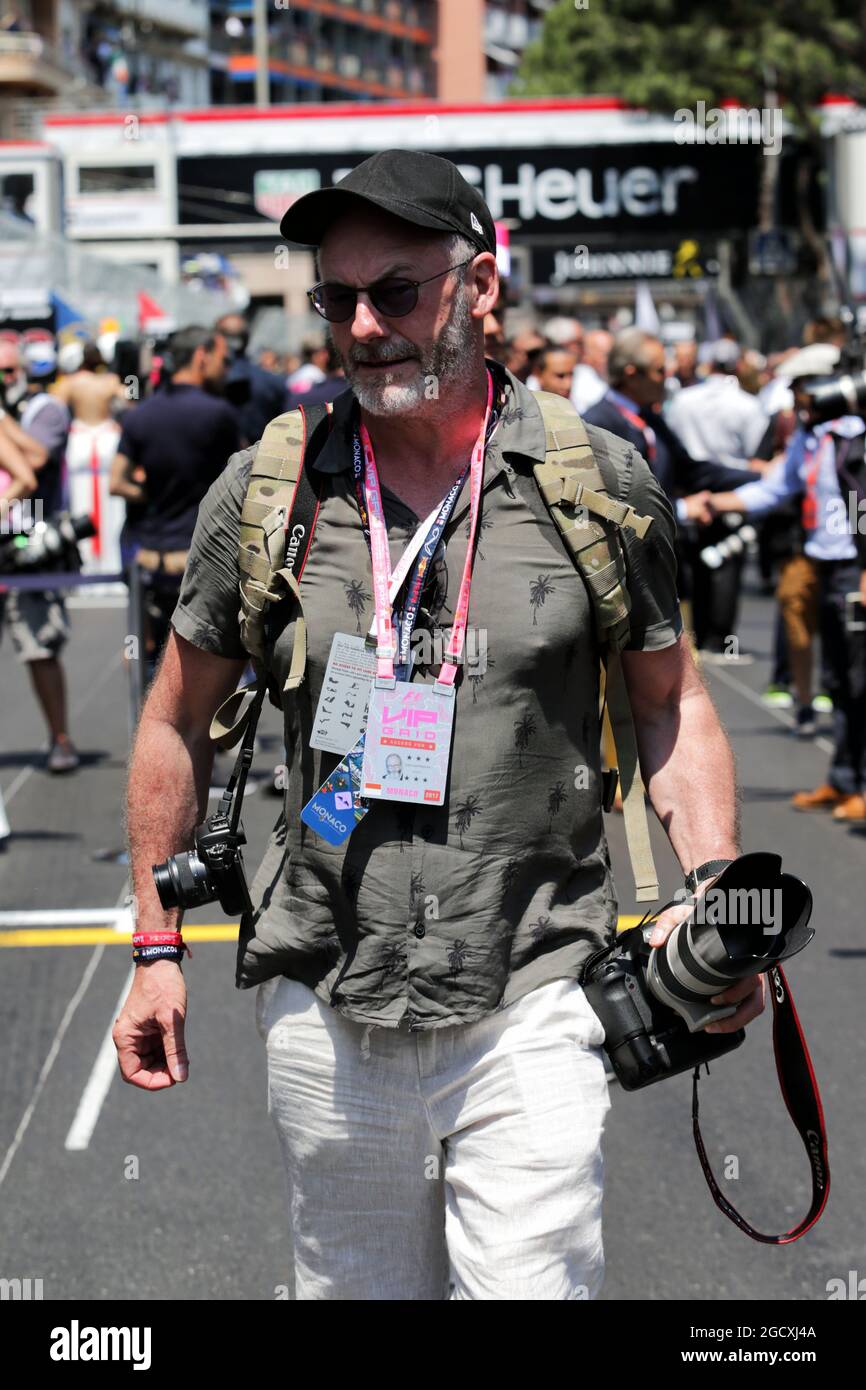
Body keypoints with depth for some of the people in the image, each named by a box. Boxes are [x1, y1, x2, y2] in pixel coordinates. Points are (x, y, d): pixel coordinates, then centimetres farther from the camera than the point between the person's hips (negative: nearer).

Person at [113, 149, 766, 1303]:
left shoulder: (602, 484, -2)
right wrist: (157, 950, 9)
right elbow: (179, 721, 11)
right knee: (353, 1288, 14)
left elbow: (672, 700, 9)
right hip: (325, 1020, 2)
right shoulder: (264, 494, 0)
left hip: (531, 1007, -2)